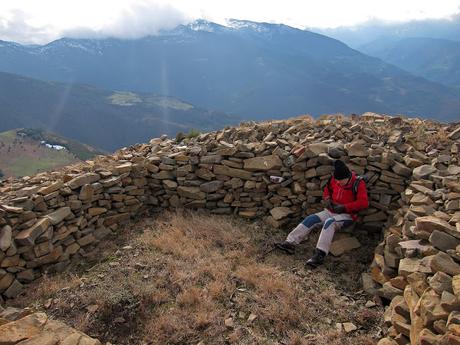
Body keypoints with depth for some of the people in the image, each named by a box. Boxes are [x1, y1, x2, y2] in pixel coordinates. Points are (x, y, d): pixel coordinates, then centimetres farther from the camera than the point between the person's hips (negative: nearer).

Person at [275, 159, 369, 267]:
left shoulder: (358, 183, -15)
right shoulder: (334, 179, 2)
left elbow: (364, 203, -19)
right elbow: (327, 190, 19)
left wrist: (344, 207, -24)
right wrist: (327, 199, -3)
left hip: (347, 215, -6)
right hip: (331, 211, 6)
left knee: (329, 222, -36)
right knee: (311, 219, -14)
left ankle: (320, 254, -44)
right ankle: (290, 243, -20)